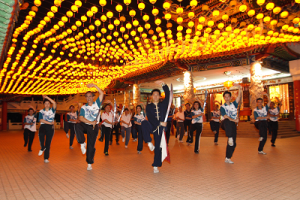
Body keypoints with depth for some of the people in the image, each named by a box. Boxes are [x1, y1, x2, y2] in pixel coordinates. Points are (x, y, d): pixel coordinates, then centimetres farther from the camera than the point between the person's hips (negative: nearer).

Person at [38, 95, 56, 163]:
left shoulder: (52, 110, 7)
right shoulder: (41, 111, 8)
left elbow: (54, 103, -12)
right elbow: (41, 120, -4)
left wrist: (47, 97, -10)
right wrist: (49, 123, -11)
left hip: (51, 127, 0)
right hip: (43, 126, 0)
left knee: (48, 143, 2)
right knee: (41, 134, -35)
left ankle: (46, 158, 11)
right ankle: (42, 148, -12)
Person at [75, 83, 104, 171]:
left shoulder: (97, 104, 3)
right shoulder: (83, 107, 5)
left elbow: (101, 93, -10)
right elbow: (81, 118, -8)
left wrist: (94, 85, -16)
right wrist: (91, 122, -18)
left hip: (93, 127, -1)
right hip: (85, 125, 1)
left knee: (91, 146, 2)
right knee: (77, 126, -34)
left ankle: (89, 163, 18)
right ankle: (82, 143, -19)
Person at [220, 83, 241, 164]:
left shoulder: (234, 104, 12)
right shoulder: (222, 107, 5)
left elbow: (239, 96, -3)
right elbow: (225, 116, -9)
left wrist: (239, 88, -17)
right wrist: (233, 120, -23)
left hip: (233, 124, 3)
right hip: (226, 122, -3)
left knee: (233, 144, 1)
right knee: (228, 122, -41)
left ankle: (227, 158, 10)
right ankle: (230, 138, -44)